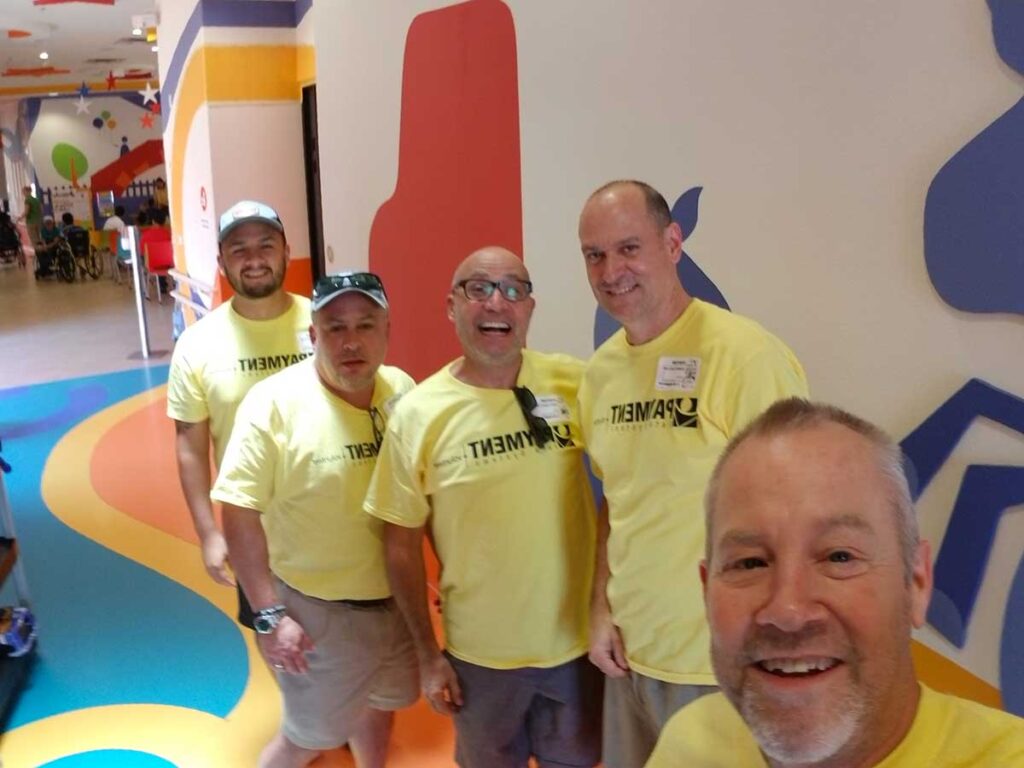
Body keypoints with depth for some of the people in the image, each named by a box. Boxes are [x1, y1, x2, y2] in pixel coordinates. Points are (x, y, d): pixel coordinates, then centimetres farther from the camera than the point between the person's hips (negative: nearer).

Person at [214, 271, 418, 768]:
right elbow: (239, 512, -16)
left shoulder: (402, 391, -6)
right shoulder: (274, 403, -19)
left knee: (379, 704, 26)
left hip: (395, 598, 5)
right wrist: (269, 615, -18)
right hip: (318, 610, -4)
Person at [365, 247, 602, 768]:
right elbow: (402, 545, -5)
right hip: (478, 652, -1)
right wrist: (427, 653, -1)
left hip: (577, 639, 1)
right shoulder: (417, 414, -12)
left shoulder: (575, 384, -11)